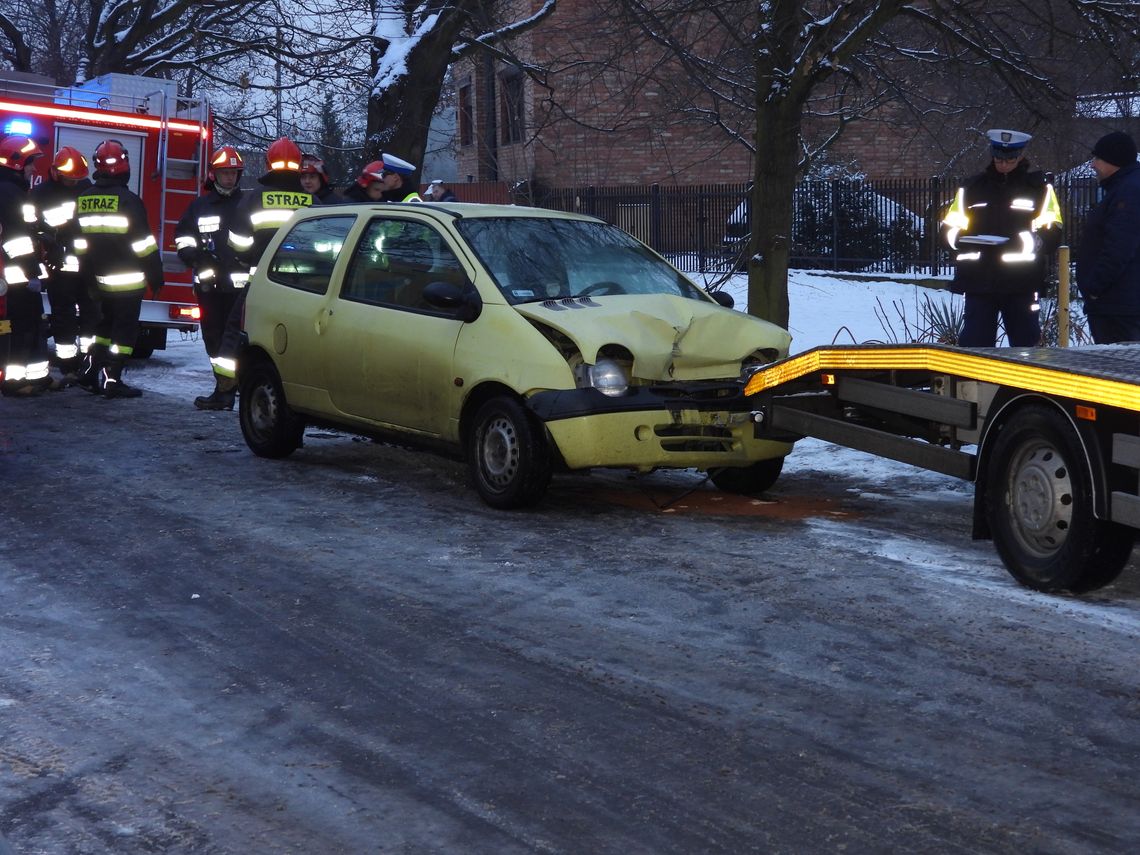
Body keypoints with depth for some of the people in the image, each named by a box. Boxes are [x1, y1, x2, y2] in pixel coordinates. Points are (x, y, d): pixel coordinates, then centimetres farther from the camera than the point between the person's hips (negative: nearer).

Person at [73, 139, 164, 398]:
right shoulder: (128, 200, -15)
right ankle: (111, 381, -3)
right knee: (124, 329, -1)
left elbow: (79, 241, 11)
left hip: (100, 278, 7)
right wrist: (156, 275, -7)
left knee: (106, 324, 20)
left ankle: (89, 372, 19)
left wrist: (87, 275, 20)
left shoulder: (83, 200, 6)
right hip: (128, 279, -7)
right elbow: (144, 242, -15)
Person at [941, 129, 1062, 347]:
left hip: (1022, 283, -1)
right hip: (978, 281, 1)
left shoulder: (1039, 188, 5)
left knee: (1025, 341, 7)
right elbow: (951, 229, 12)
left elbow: (1052, 235, -1)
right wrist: (963, 240, -11)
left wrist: (1026, 242, -21)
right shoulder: (972, 187, 11)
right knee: (975, 343, 0)